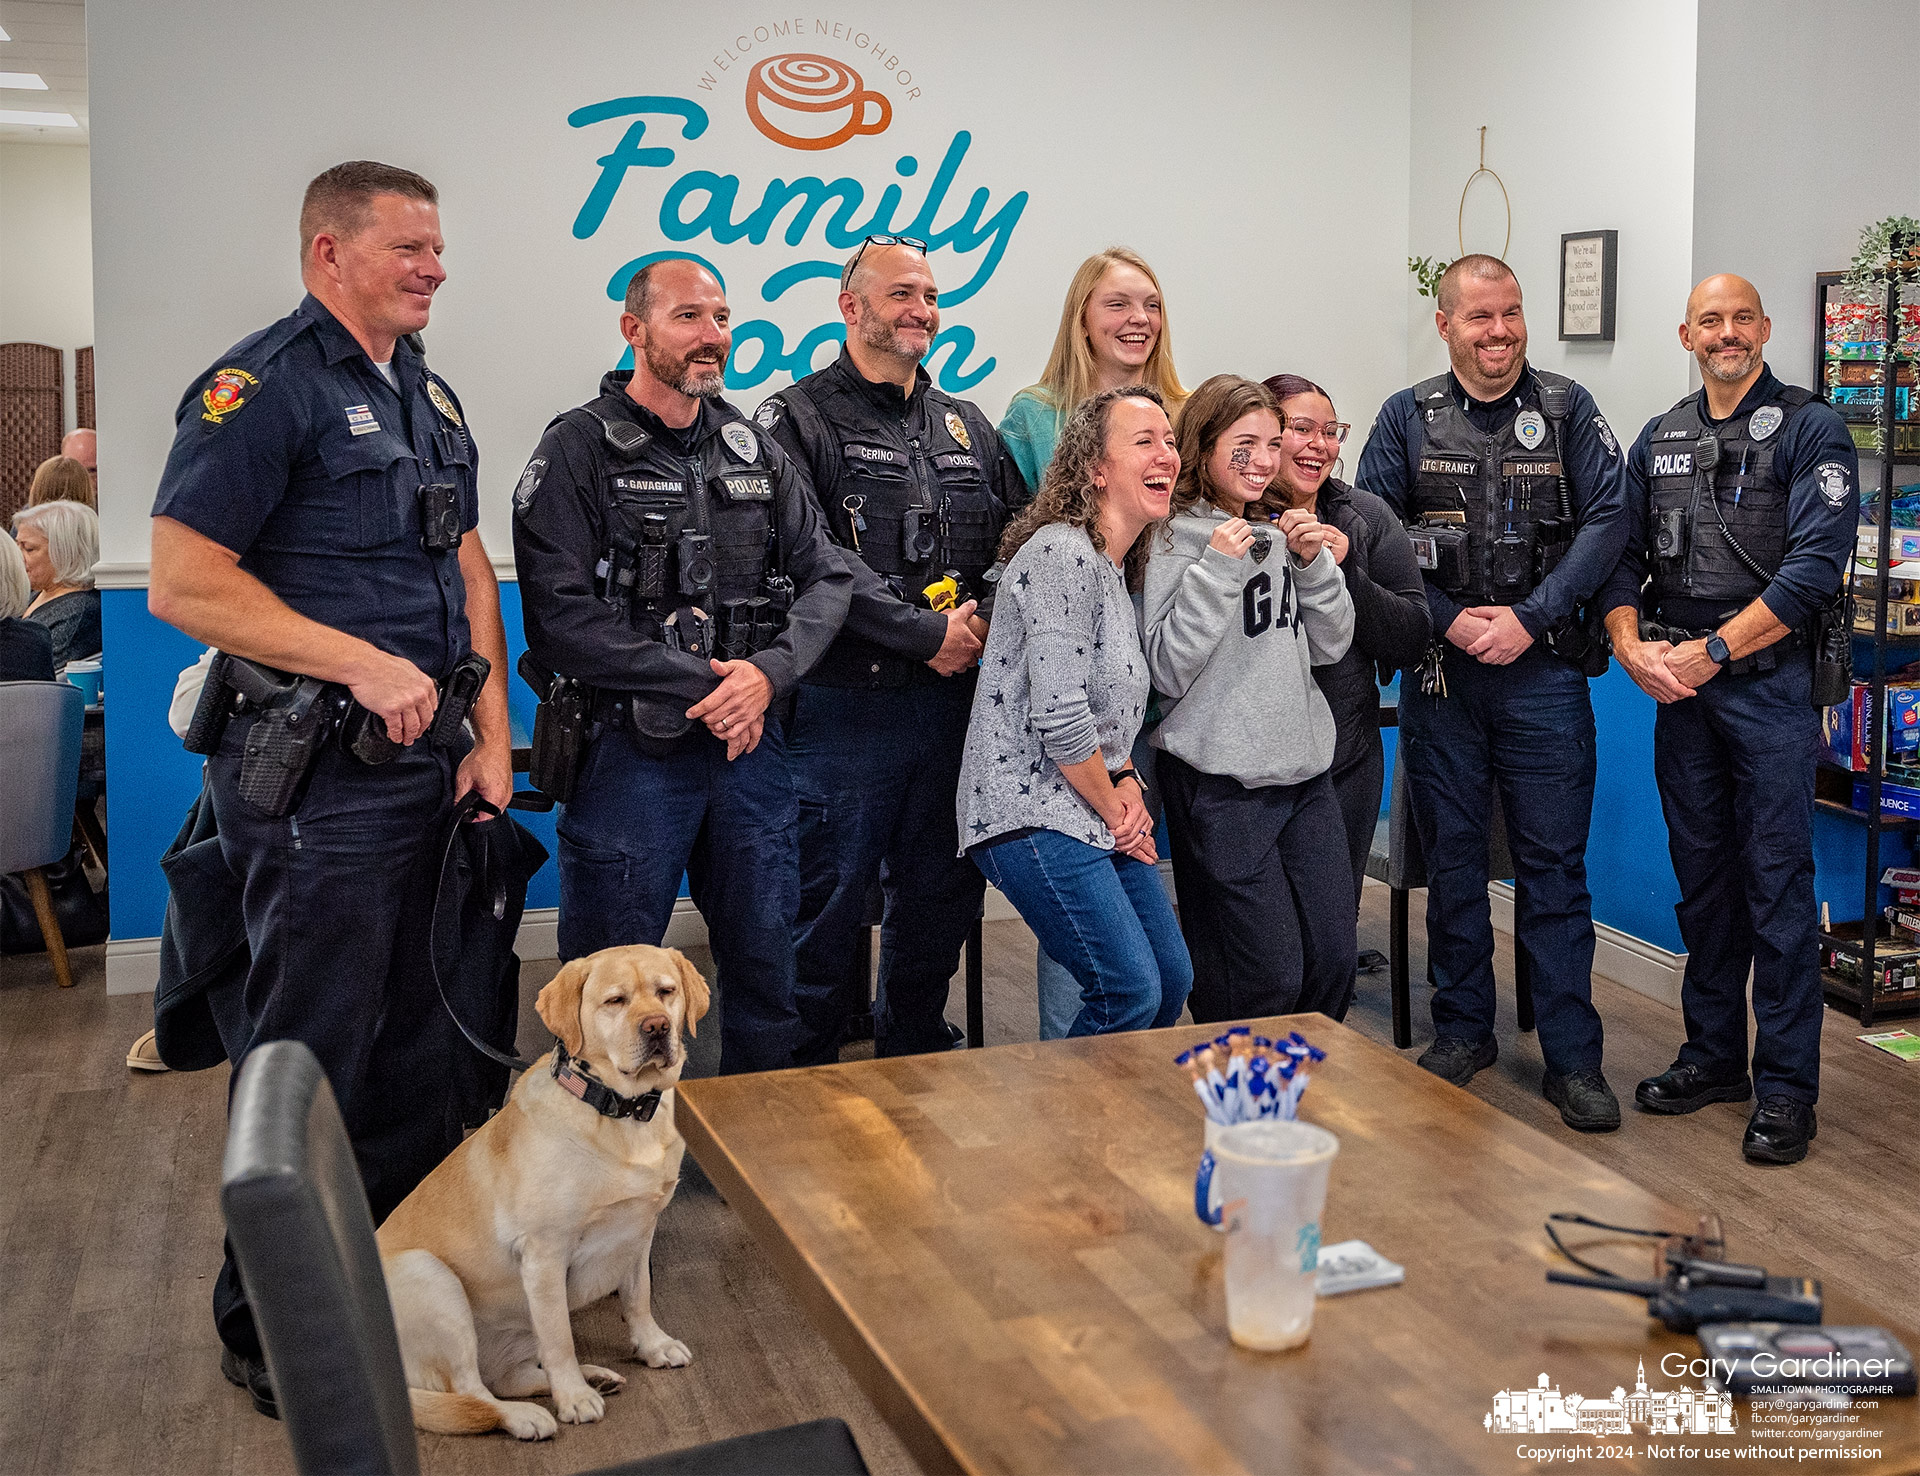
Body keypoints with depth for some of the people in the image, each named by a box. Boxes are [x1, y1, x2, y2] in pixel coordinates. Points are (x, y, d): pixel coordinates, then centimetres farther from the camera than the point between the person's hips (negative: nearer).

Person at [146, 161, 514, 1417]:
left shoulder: (429, 395, 15)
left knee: (422, 1041, 17)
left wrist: (492, 736, 8)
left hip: (432, 767, 8)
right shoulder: (263, 386, -11)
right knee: (308, 1062, 1)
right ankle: (273, 1332, 18)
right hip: (319, 780, -8)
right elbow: (183, 582, -16)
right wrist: (364, 665, -20)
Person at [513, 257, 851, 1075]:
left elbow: (824, 578, 6)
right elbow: (561, 617, -15)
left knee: (767, 966, 14)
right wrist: (701, 681, -16)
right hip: (629, 749, -4)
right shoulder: (578, 450, -4)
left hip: (752, 741, 5)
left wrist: (768, 673, -13)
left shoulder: (758, 453, 12)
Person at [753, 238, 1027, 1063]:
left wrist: (985, 620, -9)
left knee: (941, 892, 14)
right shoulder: (798, 420, -2)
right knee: (827, 902, 0)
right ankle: (805, 1080, 16)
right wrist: (927, 634, -17)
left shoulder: (968, 427, 17)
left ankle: (916, 1052, 32)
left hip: (954, 701, 6)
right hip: (843, 707, -5)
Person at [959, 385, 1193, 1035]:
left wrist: (1127, 782, 4)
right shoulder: (1061, 553, -15)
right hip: (1031, 812, -10)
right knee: (1131, 992, -13)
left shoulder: (1119, 569, 15)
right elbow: (1059, 717, -21)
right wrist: (1113, 809, -8)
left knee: (1173, 982, 9)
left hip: (1095, 810, 10)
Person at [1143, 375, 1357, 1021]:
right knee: (1268, 975, -4)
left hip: (1304, 768, 6)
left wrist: (1313, 562, -4)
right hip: (1221, 781, -6)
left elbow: (1330, 645, 11)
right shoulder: (1176, 538, -7)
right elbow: (1167, 670, -13)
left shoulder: (1281, 530, 12)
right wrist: (1217, 568, -19)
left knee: (1334, 961, 8)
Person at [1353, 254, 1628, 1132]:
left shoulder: (1568, 410, 4)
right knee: (1451, 853, 9)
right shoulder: (1408, 418, 6)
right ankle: (1463, 1031, 24)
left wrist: (1528, 618, -13)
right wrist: (1450, 620, -10)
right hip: (1441, 673, 1)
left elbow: (1606, 522, -3)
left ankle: (1572, 1058, 7)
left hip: (1543, 672, -1)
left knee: (1554, 862, 0)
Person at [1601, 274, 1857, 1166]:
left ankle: (1786, 1086, 5)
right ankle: (1714, 1057, 24)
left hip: (1769, 682, -5)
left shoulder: (1809, 429, -3)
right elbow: (1623, 554, 11)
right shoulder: (1659, 440, 14)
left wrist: (1712, 650, -16)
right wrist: (1631, 644, -7)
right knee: (1702, 875, 12)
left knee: (1777, 882, -3)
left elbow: (1815, 566, -13)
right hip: (1677, 688, 5)